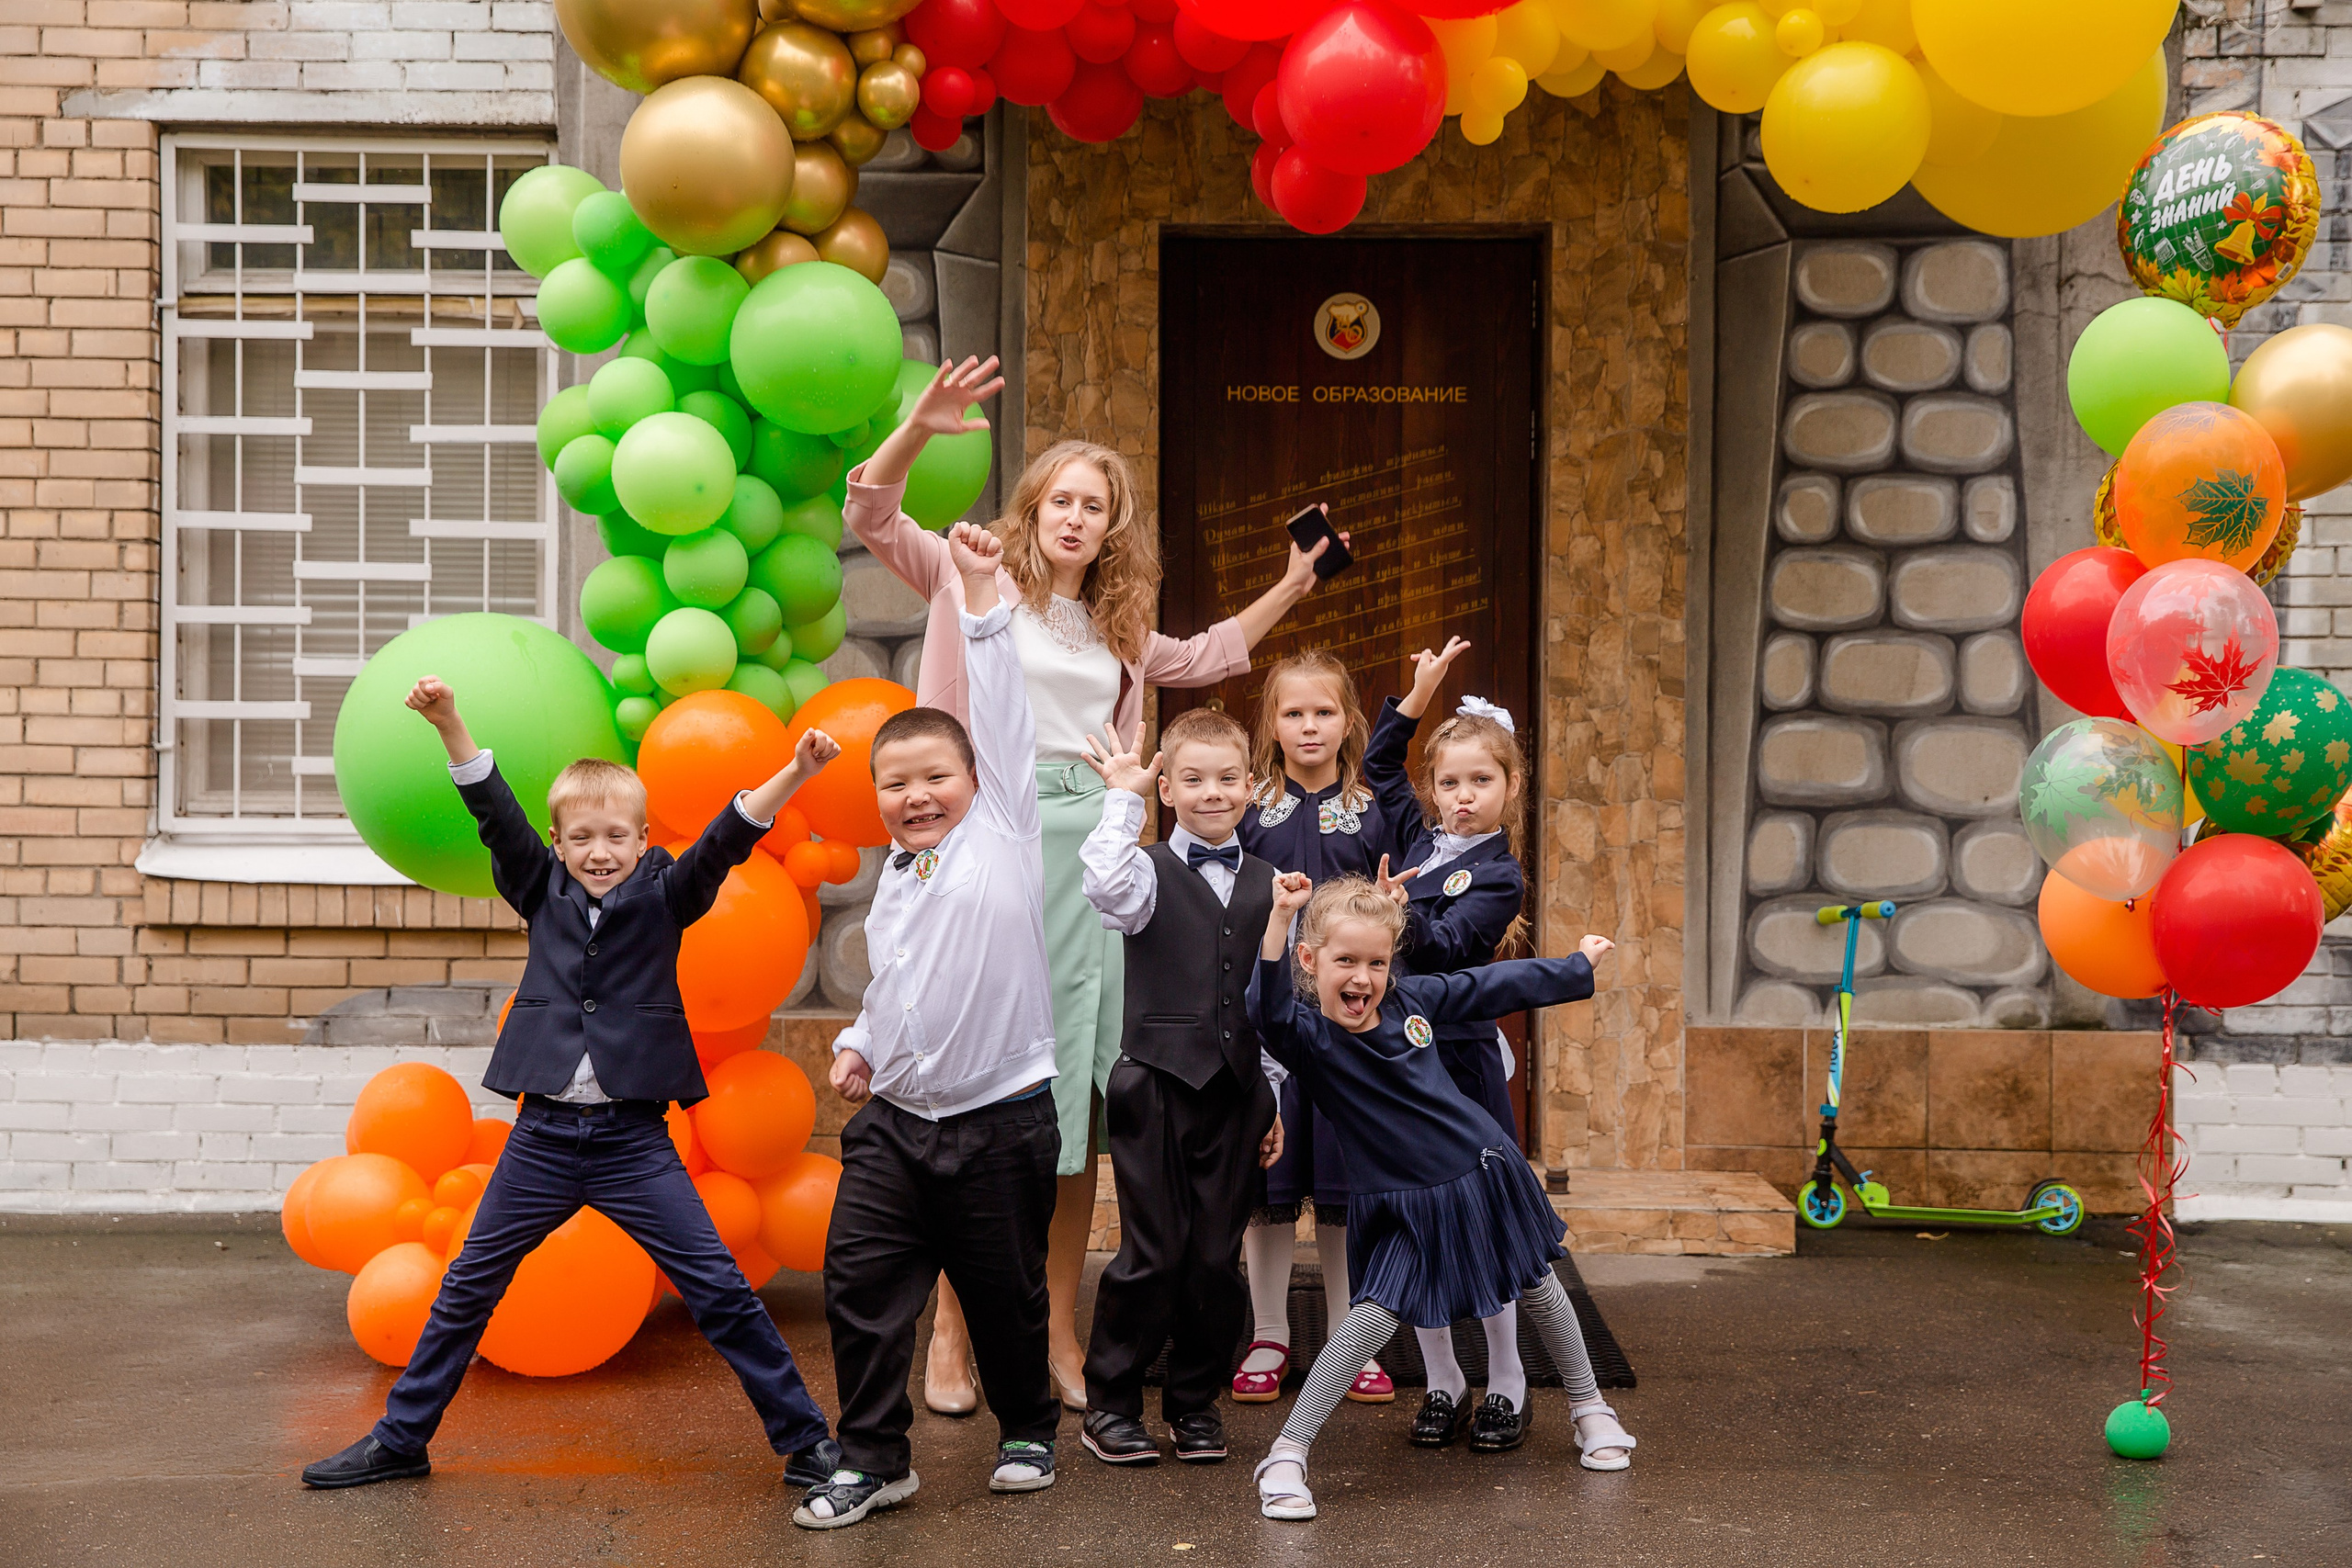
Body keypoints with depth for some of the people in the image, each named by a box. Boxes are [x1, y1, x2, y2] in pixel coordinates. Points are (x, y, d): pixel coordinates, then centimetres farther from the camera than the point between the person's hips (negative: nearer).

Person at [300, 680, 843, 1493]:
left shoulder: (663, 897, 1)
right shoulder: (543, 892, 7)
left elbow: (727, 838, -12)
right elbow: (495, 811, -1)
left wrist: (795, 773, -27)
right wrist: (448, 723, -13)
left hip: (634, 1137, -2)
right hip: (545, 1130, 3)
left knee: (720, 1289, -3)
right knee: (468, 1287, 11)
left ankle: (807, 1440, 6)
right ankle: (400, 1438, 27)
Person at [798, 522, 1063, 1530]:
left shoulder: (1002, 830, -2)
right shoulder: (895, 879, 14)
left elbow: (999, 708, -8)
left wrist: (981, 592, -9)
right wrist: (859, 1046, 12)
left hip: (1001, 1119, -5)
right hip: (896, 1117, 5)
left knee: (1006, 1296, 8)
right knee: (860, 1281, -2)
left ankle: (1028, 1430, 30)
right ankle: (873, 1458, 10)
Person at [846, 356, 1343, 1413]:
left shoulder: (1118, 628, 20)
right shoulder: (975, 583, 6)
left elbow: (1206, 658, 35)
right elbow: (869, 515, -6)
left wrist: (1293, 583, 32)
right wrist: (922, 426, -20)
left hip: (1090, 857, 5)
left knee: (1074, 1100, 5)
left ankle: (1060, 1336, 13)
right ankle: (951, 1334, 6)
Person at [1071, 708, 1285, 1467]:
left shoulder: (1269, 885, 11)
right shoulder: (1151, 869, 0)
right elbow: (1106, 889, -26)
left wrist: (1277, 1099, 11)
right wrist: (1122, 798, -16)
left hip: (1237, 1091, 4)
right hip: (1158, 1083, -3)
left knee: (1218, 1256, 7)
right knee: (1153, 1253, -2)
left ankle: (1195, 1402, 22)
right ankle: (1109, 1404, 13)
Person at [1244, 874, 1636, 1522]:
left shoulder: (1411, 998, -6)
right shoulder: (1308, 1036, -20)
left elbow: (1495, 985, 10)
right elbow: (1267, 1010, -44)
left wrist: (1577, 966, 22)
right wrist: (1280, 917, -57)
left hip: (1484, 1172, 5)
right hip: (1401, 1206, -5)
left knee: (1539, 1290, 18)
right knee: (1374, 1316, -16)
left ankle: (1589, 1407, 42)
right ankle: (1286, 1456, -8)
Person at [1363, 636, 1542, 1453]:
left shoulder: (1500, 875, -6)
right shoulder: (1420, 838, 10)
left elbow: (1447, 947, -17)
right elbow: (1379, 763, 24)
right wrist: (1418, 695, 16)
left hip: (1460, 1055, -5)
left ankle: (1505, 1389, 13)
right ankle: (1443, 1386, 18)